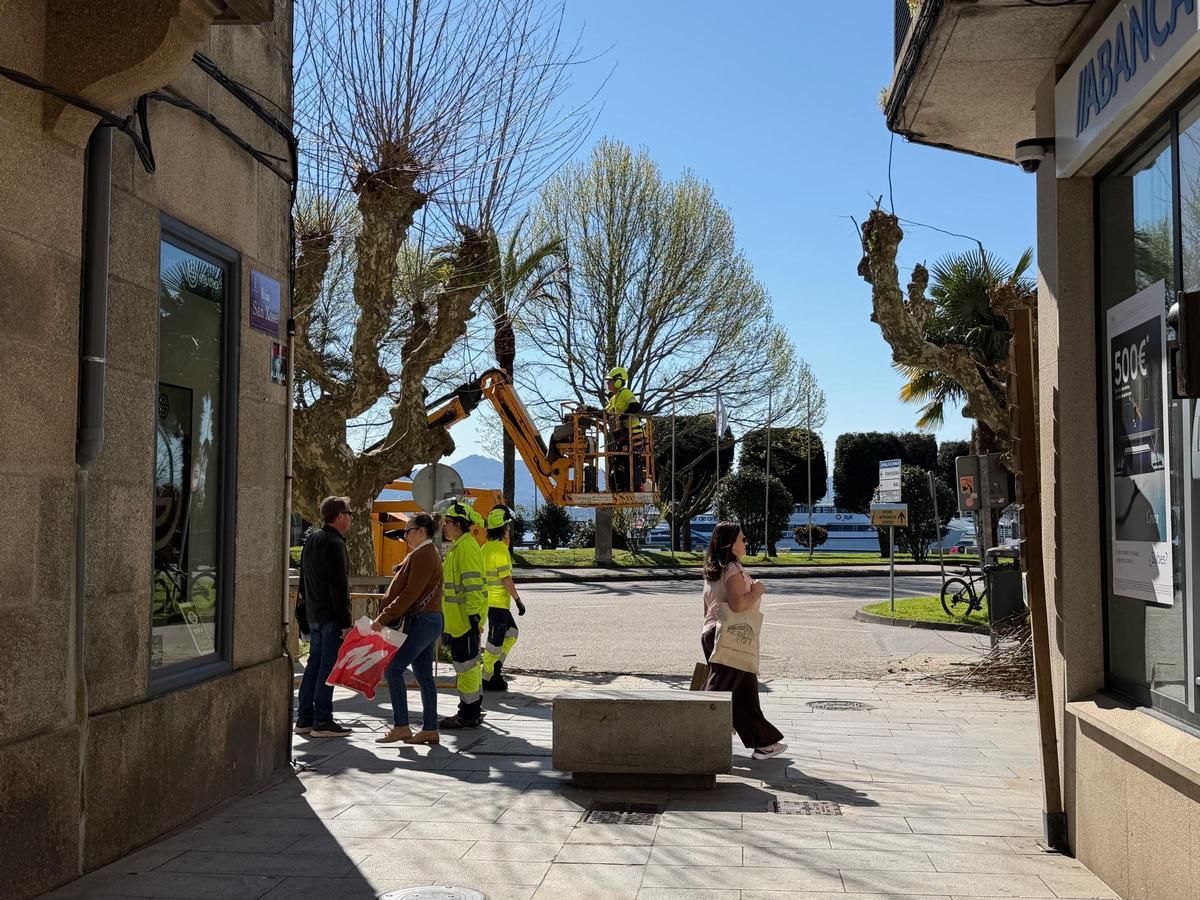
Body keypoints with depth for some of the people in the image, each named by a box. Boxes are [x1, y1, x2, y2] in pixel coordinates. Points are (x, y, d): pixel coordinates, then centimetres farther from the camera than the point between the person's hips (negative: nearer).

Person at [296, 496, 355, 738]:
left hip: (313, 614, 9)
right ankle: (322, 721, -2)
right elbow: (339, 588, -19)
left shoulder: (311, 540, 14)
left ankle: (304, 718, 17)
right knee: (328, 666, -5)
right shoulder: (335, 545, -15)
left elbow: (304, 581, 20)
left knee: (314, 664, 13)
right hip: (331, 616, -9)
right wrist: (345, 623, -17)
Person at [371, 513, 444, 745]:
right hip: (430, 621, 10)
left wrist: (384, 617, -20)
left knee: (393, 669, -8)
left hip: (420, 622, -10)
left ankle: (401, 726, -6)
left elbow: (410, 594, -21)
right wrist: (387, 616, 16)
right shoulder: (429, 554, 19)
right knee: (424, 675, 9)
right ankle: (430, 729, 11)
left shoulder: (423, 555, -14)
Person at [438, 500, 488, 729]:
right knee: (468, 664, 15)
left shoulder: (467, 547, -15)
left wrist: (473, 615, -24)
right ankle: (472, 710, 23)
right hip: (456, 620, 11)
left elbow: (473, 585, -22)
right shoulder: (457, 547, 18)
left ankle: (469, 716, -1)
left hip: (464, 621, -11)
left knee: (466, 665, -6)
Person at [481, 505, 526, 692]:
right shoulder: (500, 549, -18)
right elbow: (506, 579, -19)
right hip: (498, 601, -9)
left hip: (490, 599, 9)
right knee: (496, 640, -1)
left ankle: (496, 666, 17)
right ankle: (487, 678, 5)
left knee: (511, 632, 18)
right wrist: (518, 600, -13)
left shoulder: (487, 547, 11)